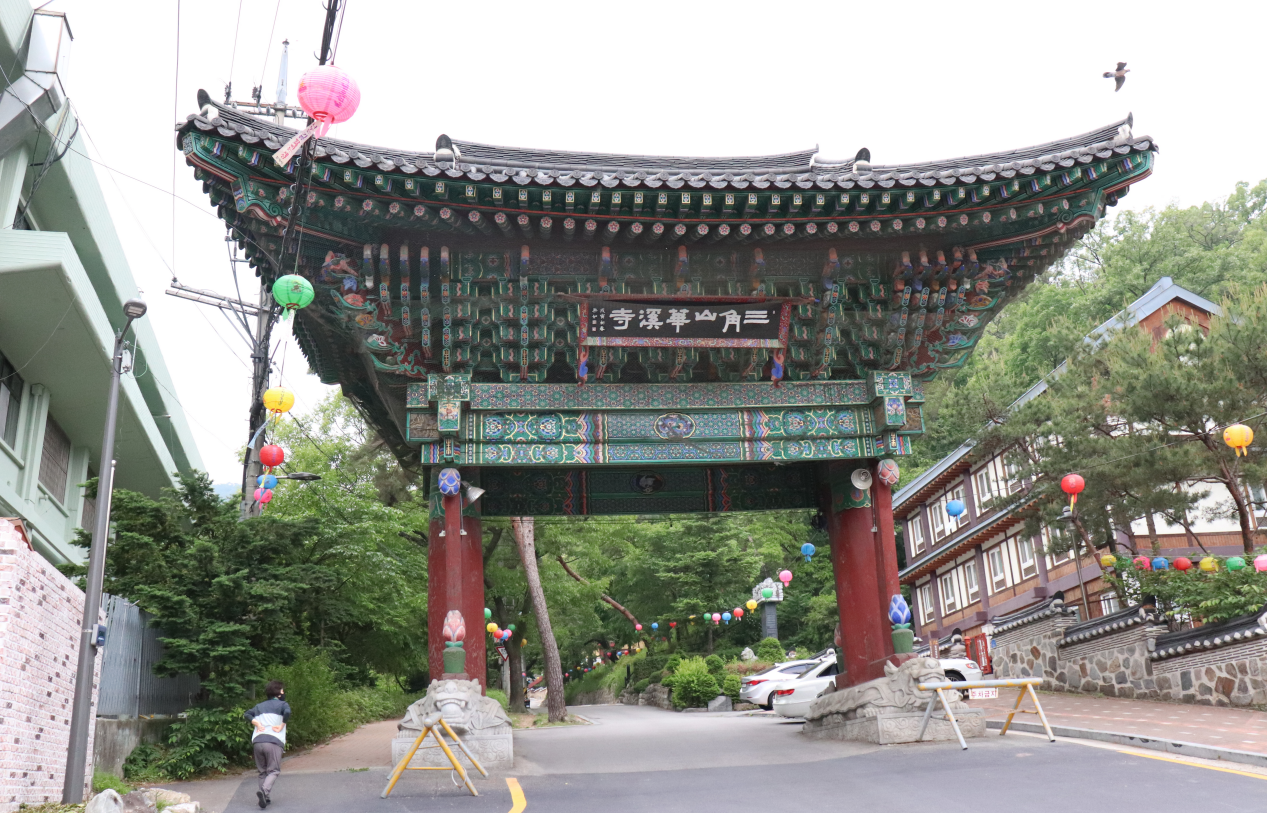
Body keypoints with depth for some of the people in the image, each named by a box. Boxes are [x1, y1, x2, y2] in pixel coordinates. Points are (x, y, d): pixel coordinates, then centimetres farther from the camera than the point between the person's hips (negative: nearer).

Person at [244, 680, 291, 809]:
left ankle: (267, 798, 8)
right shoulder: (282, 704, 8)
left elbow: (247, 714, 15)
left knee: (263, 772, 14)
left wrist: (257, 724, 7)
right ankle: (264, 790, -27)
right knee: (273, 771, -2)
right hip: (274, 741, -5)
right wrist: (281, 726, -4)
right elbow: (287, 712, -14)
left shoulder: (260, 706, 25)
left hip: (257, 741, 5)